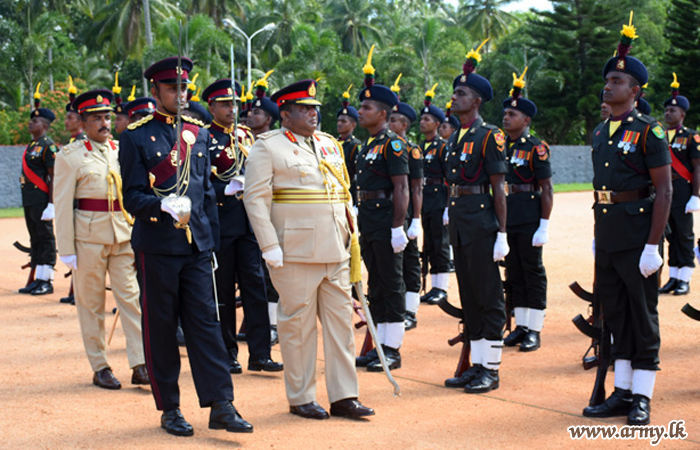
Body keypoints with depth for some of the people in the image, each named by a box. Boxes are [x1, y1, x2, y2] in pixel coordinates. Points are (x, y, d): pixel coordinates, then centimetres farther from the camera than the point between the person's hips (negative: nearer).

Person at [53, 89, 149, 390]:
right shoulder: (69, 157, -2)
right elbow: (63, 205, -4)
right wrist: (67, 249, -9)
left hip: (124, 235, 4)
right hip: (88, 237, -3)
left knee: (131, 298, -1)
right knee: (91, 304, 4)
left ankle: (139, 366, 1)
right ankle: (100, 368, 13)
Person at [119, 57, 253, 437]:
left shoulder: (199, 133, 13)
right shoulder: (135, 137, -2)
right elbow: (133, 198, -7)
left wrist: (212, 242, 13)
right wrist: (164, 206, -27)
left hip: (196, 247, 4)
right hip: (156, 247, -4)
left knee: (205, 323, 1)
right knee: (160, 330, 4)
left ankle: (221, 406, 3)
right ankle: (169, 409, 14)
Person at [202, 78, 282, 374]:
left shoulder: (245, 135, 13)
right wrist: (228, 189, -20)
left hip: (248, 221, 5)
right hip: (220, 222, -5)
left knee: (256, 285, 0)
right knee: (222, 291, 3)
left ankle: (259, 354, 3)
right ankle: (227, 355, 13)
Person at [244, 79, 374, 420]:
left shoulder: (330, 145, 16)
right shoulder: (268, 147, -4)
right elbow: (256, 198, -10)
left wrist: (350, 235, 13)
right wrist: (270, 247, -15)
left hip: (335, 251, 6)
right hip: (296, 252, -6)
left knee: (341, 320, 7)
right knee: (298, 323, 1)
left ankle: (343, 396, 14)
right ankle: (300, 398, 13)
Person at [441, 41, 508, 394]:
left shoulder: (488, 136, -9)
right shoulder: (454, 138, 15)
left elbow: (498, 188, -12)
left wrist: (501, 233, -15)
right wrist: (449, 210, 17)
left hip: (481, 218, -8)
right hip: (457, 219, 8)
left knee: (488, 295, -2)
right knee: (468, 294, 12)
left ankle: (491, 370, 5)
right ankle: (476, 364, 20)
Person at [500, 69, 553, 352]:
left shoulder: (535, 149, -8)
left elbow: (546, 189, -10)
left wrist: (544, 226, -15)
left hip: (529, 220, -6)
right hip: (505, 218, 6)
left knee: (533, 273, 1)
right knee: (513, 273, 11)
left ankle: (534, 331, 6)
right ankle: (520, 326, 20)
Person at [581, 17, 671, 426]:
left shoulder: (649, 131, -9)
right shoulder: (600, 132, 13)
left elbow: (664, 190, -12)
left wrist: (653, 245, -18)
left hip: (637, 234, -7)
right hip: (606, 234, 7)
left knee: (642, 313, 1)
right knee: (615, 312, 11)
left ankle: (642, 398, 9)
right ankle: (622, 392, 20)